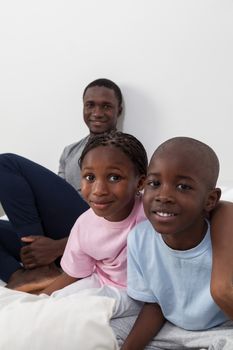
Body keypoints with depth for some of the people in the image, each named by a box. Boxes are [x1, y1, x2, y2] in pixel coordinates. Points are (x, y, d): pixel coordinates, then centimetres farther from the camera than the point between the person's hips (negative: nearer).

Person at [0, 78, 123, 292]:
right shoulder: (70, 151, 24)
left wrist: (59, 246, -17)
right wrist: (40, 243, -3)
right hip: (56, 237, 7)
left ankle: (41, 268, -17)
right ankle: (19, 276, -25)